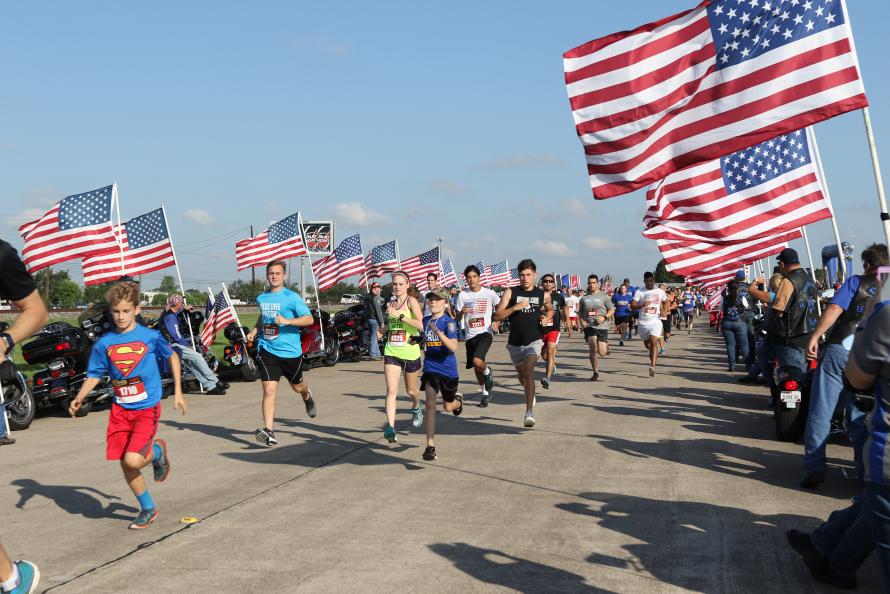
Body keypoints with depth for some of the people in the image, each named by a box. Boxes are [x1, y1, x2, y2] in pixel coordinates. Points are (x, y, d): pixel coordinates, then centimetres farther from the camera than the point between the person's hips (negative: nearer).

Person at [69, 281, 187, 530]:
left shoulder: (150, 337, -7)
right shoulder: (104, 343, 0)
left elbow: (172, 357, 8)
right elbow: (94, 375, 6)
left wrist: (178, 392, 8)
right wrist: (79, 398, -12)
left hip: (147, 408, -4)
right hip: (120, 409, 4)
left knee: (133, 460, -19)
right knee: (124, 464, 5)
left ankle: (157, 451, 17)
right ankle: (148, 509, 26)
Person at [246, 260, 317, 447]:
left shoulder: (292, 297, -9)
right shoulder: (261, 298, 8)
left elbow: (309, 319, -14)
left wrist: (287, 321, -26)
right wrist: (254, 330, 13)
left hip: (290, 351, -2)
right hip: (267, 350, 2)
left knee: (297, 386, 20)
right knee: (269, 390, -12)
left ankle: (307, 396, 57)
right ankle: (269, 432, -14)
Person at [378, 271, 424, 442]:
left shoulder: (411, 301, -10)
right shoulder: (391, 303, 9)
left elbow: (420, 325, -23)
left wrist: (399, 315, -27)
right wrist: (382, 330, 11)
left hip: (410, 352, -3)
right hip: (391, 352, 4)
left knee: (411, 391, 15)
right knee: (391, 390, -12)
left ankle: (416, 408, 48)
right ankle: (390, 427, -16)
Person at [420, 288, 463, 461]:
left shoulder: (449, 322, -14)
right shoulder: (425, 321, 3)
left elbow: (453, 346, -28)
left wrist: (438, 332, -36)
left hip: (448, 369, -2)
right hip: (430, 368, 2)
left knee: (448, 406, 17)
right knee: (430, 404, -15)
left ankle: (458, 400, 55)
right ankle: (430, 446, -14)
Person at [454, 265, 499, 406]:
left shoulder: (489, 293, -4)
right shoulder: (462, 295, 3)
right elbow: (457, 318, 7)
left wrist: (496, 322, -5)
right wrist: (461, 312, -14)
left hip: (485, 333, -4)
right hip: (470, 335, 4)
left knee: (477, 361, -26)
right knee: (476, 367, 11)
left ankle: (488, 372, 8)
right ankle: (485, 394, 31)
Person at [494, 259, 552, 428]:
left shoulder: (543, 295, 2)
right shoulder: (511, 293, -4)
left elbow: (550, 309, 24)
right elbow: (497, 316, -10)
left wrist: (547, 317, 2)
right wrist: (515, 307, -23)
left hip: (533, 341, -2)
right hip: (515, 342, 2)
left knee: (529, 371, -23)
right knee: (522, 375, 18)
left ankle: (529, 413, -26)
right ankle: (530, 393, 53)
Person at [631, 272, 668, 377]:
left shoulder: (660, 292, 5)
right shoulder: (639, 292, -1)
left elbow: (666, 302, 24)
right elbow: (632, 306, -9)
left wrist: (664, 311, 5)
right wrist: (642, 305, -28)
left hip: (655, 321, -1)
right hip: (643, 322, 1)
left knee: (654, 343, -19)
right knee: (646, 344, 16)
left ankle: (652, 366, -27)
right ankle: (653, 354, 50)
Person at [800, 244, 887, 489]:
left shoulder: (856, 282, 1)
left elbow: (834, 309, -12)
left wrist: (814, 337, -13)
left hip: (837, 352, -3)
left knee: (820, 413, 1)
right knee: (859, 419, 14)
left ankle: (814, 469, 0)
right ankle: (866, 472, 16)